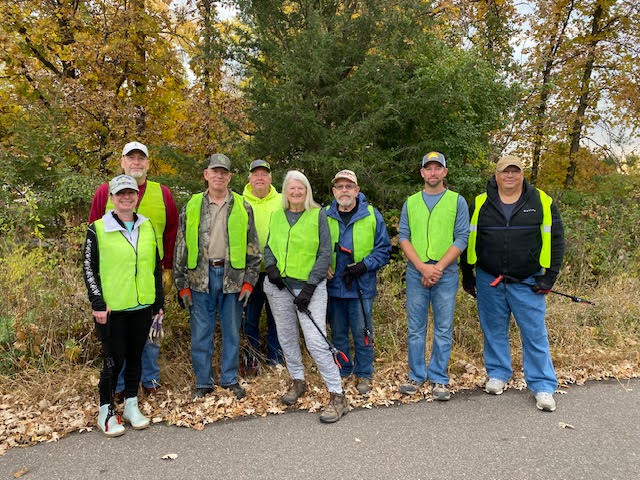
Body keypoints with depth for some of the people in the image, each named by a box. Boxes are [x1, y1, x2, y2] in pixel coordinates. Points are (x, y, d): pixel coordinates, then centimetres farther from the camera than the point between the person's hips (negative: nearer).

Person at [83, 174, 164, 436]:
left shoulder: (147, 226, 7)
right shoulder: (98, 229, -5)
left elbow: (156, 266, 12)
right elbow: (89, 268, -3)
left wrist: (159, 302, 11)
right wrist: (98, 303, -10)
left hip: (142, 306, 4)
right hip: (112, 308, -4)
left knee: (135, 356, 13)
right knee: (114, 360, 1)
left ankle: (131, 405, 29)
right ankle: (106, 412, 19)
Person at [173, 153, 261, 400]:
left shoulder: (243, 208, 5)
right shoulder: (191, 207, 5)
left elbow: (253, 248, 6)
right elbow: (181, 248, 5)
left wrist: (249, 281, -1)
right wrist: (182, 285, 1)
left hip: (232, 277, 0)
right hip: (200, 278, 0)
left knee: (232, 331, 10)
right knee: (201, 333, 7)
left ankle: (230, 379, 26)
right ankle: (203, 383, 23)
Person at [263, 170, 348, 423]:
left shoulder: (318, 215, -2)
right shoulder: (277, 216, 10)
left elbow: (325, 253, -6)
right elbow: (268, 247, 16)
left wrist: (310, 286, -13)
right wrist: (270, 266, -6)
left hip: (310, 286, -5)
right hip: (279, 286, 5)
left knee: (316, 340, -12)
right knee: (287, 337, 14)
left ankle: (337, 395, -3)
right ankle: (298, 380, 35)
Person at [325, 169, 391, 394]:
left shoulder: (372, 216, -2)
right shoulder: (324, 216, 4)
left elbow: (384, 249, -1)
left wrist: (364, 266, -14)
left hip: (361, 286, -2)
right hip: (333, 285, 2)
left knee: (362, 332, 4)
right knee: (338, 333, 14)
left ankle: (363, 374, 22)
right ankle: (341, 372, 30)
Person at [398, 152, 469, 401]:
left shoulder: (457, 201, 4)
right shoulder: (410, 202, 10)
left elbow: (461, 238, -3)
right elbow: (403, 237, 3)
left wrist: (438, 268, -13)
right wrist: (423, 267, -11)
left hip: (446, 273, -1)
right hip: (416, 272, 2)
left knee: (444, 329, 4)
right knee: (415, 328, 7)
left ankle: (439, 379, 15)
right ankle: (416, 375, 19)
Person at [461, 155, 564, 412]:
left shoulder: (542, 202, 0)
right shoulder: (480, 204, 2)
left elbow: (555, 240, 2)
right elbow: (468, 240, 7)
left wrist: (549, 276, -4)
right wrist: (467, 275, 7)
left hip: (528, 283, -1)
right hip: (489, 282, 2)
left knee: (535, 333, 2)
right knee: (494, 330, 12)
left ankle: (543, 387, 13)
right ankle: (498, 374, 30)